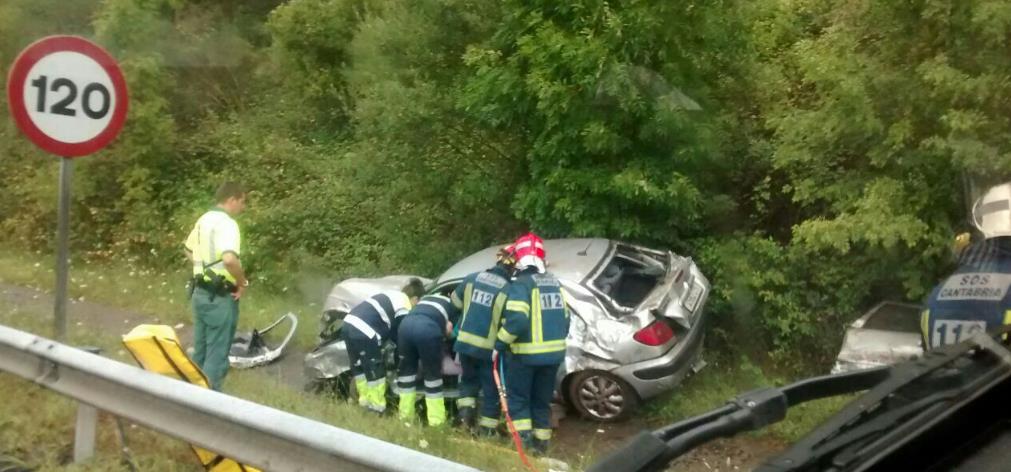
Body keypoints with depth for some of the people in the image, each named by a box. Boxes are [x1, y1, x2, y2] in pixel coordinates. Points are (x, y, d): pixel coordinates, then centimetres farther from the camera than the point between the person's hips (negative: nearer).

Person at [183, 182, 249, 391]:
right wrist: (242, 282, -20)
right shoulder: (227, 223, -19)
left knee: (200, 349, 18)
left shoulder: (204, 219, 10)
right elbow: (229, 259, -35)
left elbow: (189, 250, 25)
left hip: (200, 292, 9)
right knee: (217, 354, -1)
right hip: (220, 297, -9)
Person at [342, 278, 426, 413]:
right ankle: (377, 405, 16)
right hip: (364, 333, -9)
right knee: (376, 371, 7)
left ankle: (365, 399, 36)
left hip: (349, 324, 9)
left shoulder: (392, 295, 23)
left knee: (359, 366, 24)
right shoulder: (404, 309, -3)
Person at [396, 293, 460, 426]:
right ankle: (436, 420, 13)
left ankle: (406, 415, 27)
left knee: (406, 369, 20)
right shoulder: (455, 307, 29)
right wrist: (443, 337, 32)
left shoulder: (426, 298, 43)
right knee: (433, 374, 10)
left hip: (406, 323, 4)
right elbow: (449, 328, 13)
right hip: (428, 327, -4)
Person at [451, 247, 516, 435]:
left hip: (465, 341, 4)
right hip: (489, 347, -4)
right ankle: (487, 427, 15)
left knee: (469, 378, 27)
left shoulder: (472, 279, 1)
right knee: (491, 387, 11)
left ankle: (466, 409, 10)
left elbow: (456, 301, 17)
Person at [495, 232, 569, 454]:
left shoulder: (521, 284, -14)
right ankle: (541, 442, 21)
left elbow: (516, 320, -25)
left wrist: (500, 345, -15)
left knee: (518, 398, 7)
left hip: (526, 353, -6)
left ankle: (523, 440, -2)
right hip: (553, 352, 6)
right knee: (542, 400, 18)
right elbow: (564, 318, 14)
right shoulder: (554, 283, 9)